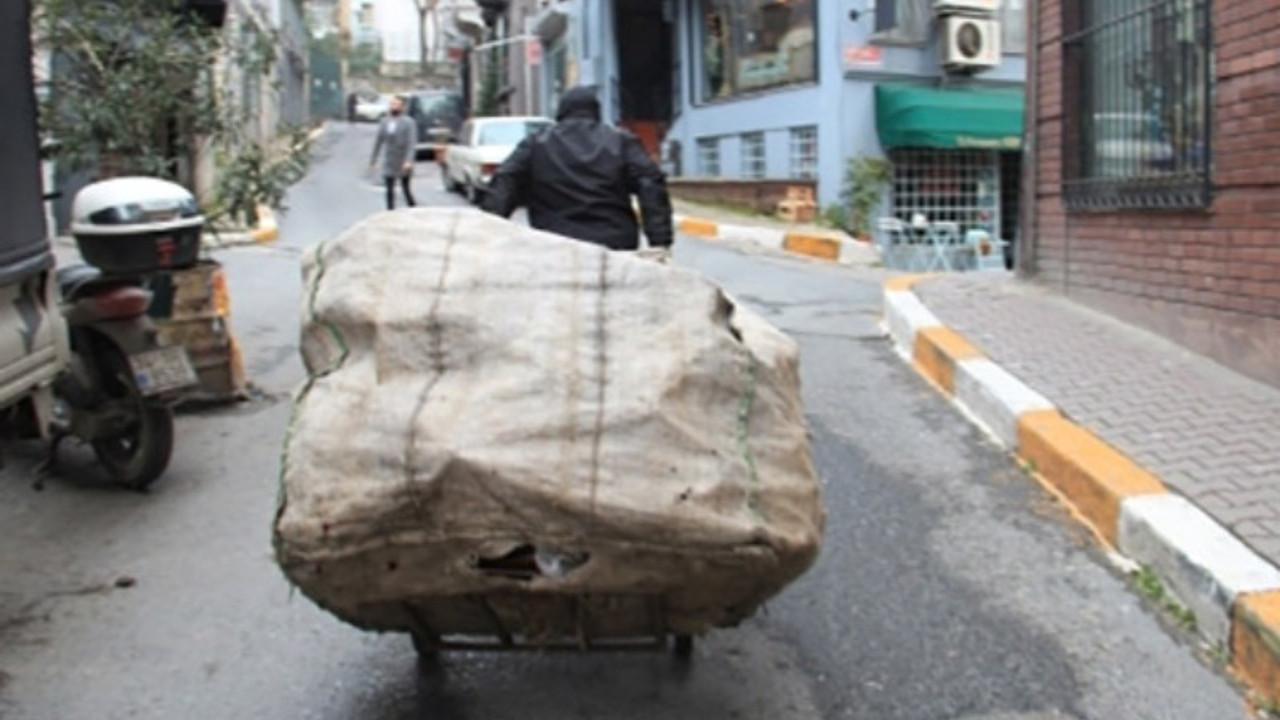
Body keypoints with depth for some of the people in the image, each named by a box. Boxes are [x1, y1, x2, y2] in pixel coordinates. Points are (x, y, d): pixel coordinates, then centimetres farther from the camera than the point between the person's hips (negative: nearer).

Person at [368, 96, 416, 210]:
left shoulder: (408, 123, -7)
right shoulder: (384, 122, 8)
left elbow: (411, 143, -15)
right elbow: (378, 142, 12)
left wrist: (409, 160, -27)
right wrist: (372, 160, 11)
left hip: (403, 165, -4)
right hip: (389, 163, 4)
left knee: (406, 190, 2)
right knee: (390, 191, 3)